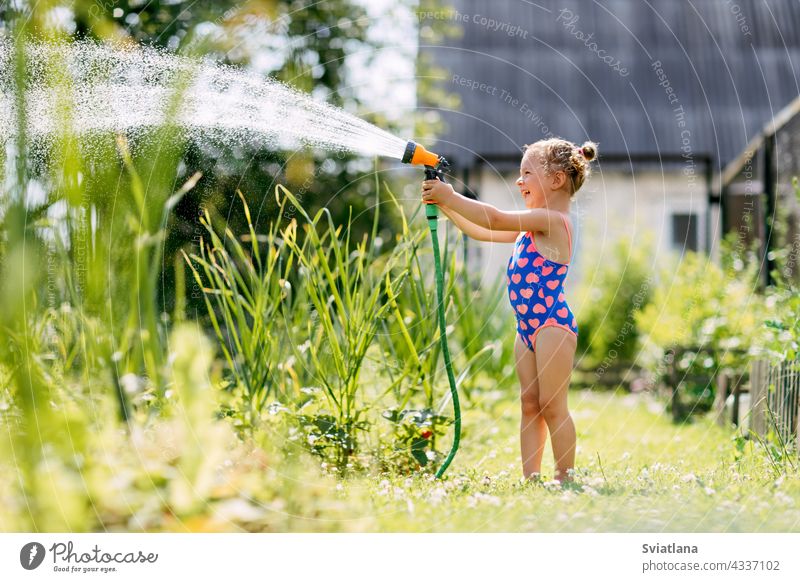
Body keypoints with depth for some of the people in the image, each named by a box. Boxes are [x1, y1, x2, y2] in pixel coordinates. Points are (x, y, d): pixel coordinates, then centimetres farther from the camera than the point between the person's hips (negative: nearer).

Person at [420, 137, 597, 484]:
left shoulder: (551, 220, -13)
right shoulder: (533, 225, 18)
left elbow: (495, 220, -20)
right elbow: (481, 232, 23)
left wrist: (451, 197, -13)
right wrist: (445, 205, 14)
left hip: (553, 324, -10)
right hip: (528, 328, 10)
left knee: (552, 406, -7)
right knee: (530, 406, 9)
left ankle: (565, 478, -2)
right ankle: (530, 478, 11)